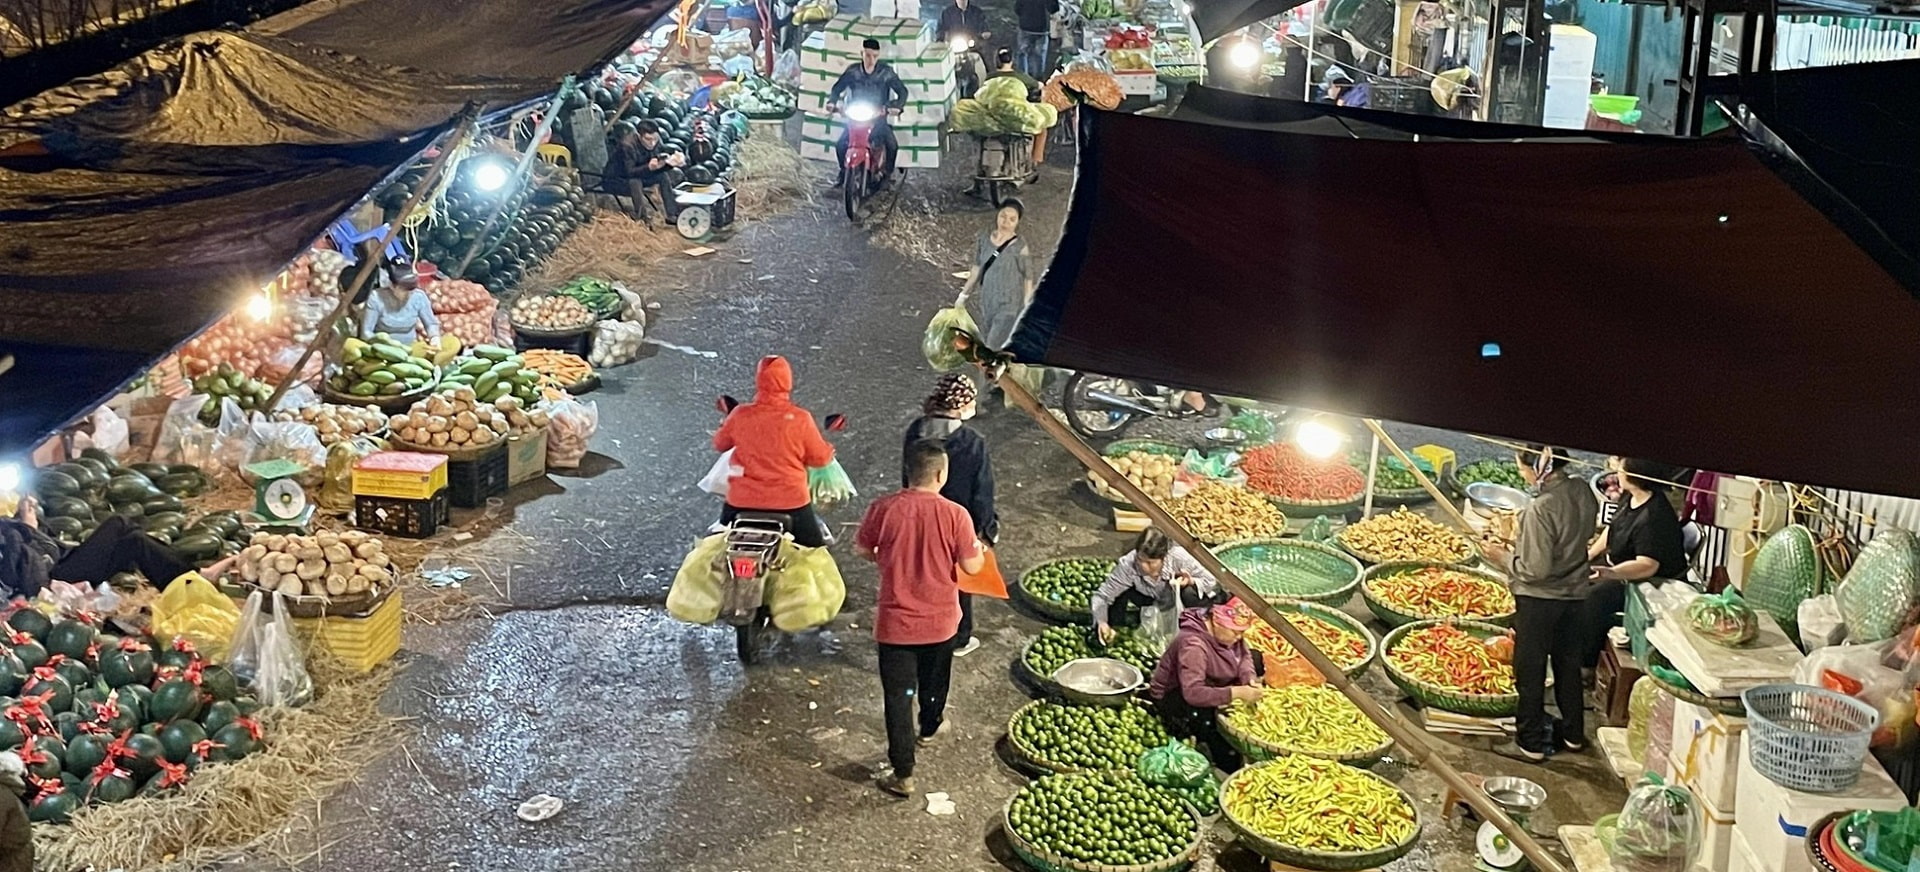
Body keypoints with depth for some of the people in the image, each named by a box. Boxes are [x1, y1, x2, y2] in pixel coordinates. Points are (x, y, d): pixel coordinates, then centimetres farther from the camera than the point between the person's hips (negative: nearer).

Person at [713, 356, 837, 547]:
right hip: (791, 501, -1)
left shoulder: (740, 415, -8)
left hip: (742, 502, 1)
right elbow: (819, 458, -2)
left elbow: (719, 444, 10)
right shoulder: (800, 418, -13)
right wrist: (830, 452, 20)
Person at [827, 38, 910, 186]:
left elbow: (902, 91, -5)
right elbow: (837, 87, 5)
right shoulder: (853, 71, -2)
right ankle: (843, 171, 10)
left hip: (878, 118, -1)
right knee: (840, 144, -17)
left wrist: (897, 106, -24)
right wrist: (832, 102, -15)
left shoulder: (886, 72, -6)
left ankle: (887, 174, 3)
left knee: (892, 145, -22)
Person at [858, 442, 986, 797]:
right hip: (940, 620, 1)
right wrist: (981, 552, 11)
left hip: (896, 620, -1)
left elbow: (863, 549, -1)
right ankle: (930, 728, 54)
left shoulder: (883, 508, -14)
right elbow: (971, 565, -11)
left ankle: (903, 775, 4)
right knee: (934, 680, 28)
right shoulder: (954, 514, -17)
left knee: (898, 694, 4)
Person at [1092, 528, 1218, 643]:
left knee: (1190, 593, -35)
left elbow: (1212, 582, -24)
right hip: (1149, 600, 1)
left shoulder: (1178, 557, -36)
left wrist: (1191, 581, -44)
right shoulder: (1128, 564, -34)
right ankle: (1113, 634, -3)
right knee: (1120, 593, -28)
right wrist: (1101, 622, -44)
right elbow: (1102, 595, -27)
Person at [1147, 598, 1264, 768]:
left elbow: (1245, 656, 3)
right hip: (1172, 696, -9)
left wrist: (1249, 679, -20)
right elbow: (1192, 693, -42)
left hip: (1209, 686, 9)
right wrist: (1236, 693, -44)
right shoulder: (1193, 644, -35)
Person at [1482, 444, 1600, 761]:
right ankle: (1573, 733, 34)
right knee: (1568, 664, 21)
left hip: (1539, 600, -7)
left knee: (1530, 669, 8)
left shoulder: (1541, 509, -28)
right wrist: (1519, 544, 10)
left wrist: (1504, 558, -8)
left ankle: (1531, 742, 18)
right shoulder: (1583, 492, -4)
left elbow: (1536, 569, -25)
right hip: (1575, 594, 7)